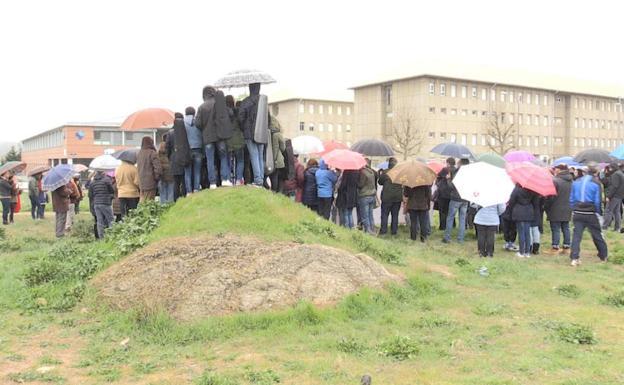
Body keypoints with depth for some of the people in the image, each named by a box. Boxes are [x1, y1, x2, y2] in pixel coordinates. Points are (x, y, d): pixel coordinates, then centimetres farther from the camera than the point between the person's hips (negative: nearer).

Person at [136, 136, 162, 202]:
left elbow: (138, 167, 16)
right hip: (150, 182, -7)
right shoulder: (152, 153, -12)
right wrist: (157, 178, -3)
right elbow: (158, 167, -17)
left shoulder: (139, 153, 10)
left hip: (141, 182, 7)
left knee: (142, 201, 13)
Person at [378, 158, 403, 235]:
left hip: (387, 197, -3)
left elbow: (380, 182, 0)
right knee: (395, 215, 11)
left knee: (384, 214, 5)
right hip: (398, 197, 3)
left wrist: (380, 173, 13)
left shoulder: (385, 172, -12)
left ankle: (383, 230, 3)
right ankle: (394, 230, 13)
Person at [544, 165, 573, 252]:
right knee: (566, 228, 14)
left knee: (555, 229, -2)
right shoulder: (570, 181, 7)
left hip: (556, 210, -7)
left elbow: (551, 196, -17)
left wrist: (546, 206, -7)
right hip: (567, 209, 7)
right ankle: (566, 246, 19)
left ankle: (555, 247, -1)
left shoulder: (555, 180, -18)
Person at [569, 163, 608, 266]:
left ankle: (574, 258, -7)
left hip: (577, 214, 3)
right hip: (591, 214, -2)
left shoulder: (576, 182, 5)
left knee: (576, 235, 1)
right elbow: (598, 201, -8)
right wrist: (599, 213, 4)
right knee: (597, 235, 12)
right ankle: (604, 256, 27)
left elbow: (571, 199, 8)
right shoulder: (596, 183, -7)